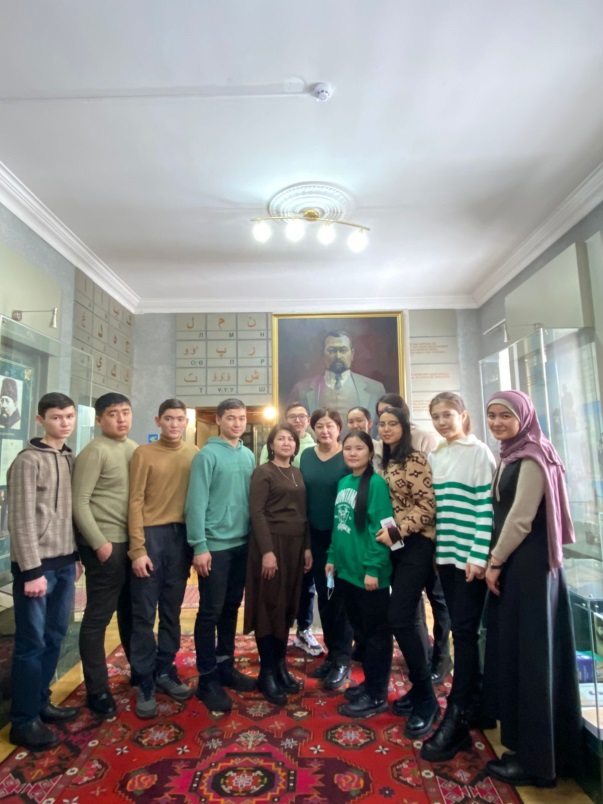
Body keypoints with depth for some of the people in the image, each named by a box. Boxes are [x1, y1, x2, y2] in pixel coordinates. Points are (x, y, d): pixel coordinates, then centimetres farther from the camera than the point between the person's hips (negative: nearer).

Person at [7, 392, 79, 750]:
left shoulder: (72, 459, 7)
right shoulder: (28, 461, -12)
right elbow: (21, 521, -14)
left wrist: (75, 556, 11)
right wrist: (32, 571, -16)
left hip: (65, 563, 6)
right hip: (37, 565, -6)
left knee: (55, 637, 15)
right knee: (31, 642, 5)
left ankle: (41, 702, 32)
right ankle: (24, 721, 20)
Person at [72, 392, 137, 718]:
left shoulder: (134, 449, 8)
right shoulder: (94, 452, -12)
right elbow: (80, 503, -15)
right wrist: (100, 543, -16)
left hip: (133, 542, 7)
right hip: (106, 546, -7)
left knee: (131, 611, 20)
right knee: (98, 617, 5)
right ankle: (97, 690, 20)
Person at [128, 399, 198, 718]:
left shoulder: (195, 455, 4)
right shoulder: (143, 453, -3)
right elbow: (135, 503, -6)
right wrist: (137, 549, -11)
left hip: (182, 537, 3)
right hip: (151, 536, -3)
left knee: (172, 610, 15)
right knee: (144, 613, 5)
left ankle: (165, 670, 31)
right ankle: (144, 683, 19)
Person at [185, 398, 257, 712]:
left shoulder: (249, 456, 7)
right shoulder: (207, 455, -10)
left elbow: (253, 498, 10)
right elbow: (196, 503, -13)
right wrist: (199, 546, -15)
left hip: (242, 545, 6)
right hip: (215, 545, -6)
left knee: (231, 608, 16)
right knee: (210, 612, 4)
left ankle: (225, 666, 32)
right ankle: (207, 679, 18)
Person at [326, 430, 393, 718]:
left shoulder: (376, 483, -14)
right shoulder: (343, 483, 9)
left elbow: (381, 528, -18)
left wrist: (373, 568, -20)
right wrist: (332, 557, 11)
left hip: (369, 572, -7)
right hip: (347, 570, 8)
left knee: (376, 633, 7)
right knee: (360, 629, 20)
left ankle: (377, 695, 21)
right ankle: (370, 682, 36)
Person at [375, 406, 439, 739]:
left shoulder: (415, 459, -11)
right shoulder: (386, 463, 13)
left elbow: (427, 506, -16)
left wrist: (397, 531, -20)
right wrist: (385, 534, 8)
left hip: (415, 545, -8)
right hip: (395, 546, 8)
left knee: (400, 618, -10)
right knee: (409, 617, 13)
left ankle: (426, 699, 6)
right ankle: (420, 688, 26)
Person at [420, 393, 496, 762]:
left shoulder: (479, 453, -7)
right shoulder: (435, 458, 11)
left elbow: (487, 505, -12)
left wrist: (479, 555, -16)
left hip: (470, 554, -6)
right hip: (446, 552, 6)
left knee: (464, 631, -3)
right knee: (461, 630, 13)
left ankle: (456, 718, 6)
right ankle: (474, 701, 28)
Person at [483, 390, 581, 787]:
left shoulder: (533, 456, -14)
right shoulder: (512, 456, 12)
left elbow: (522, 517, -19)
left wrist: (495, 562, -12)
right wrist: (495, 559, 8)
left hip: (530, 565, -9)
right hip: (513, 563, 9)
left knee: (530, 656, 1)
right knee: (514, 652, 15)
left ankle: (536, 759, 16)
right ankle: (529, 746, 29)